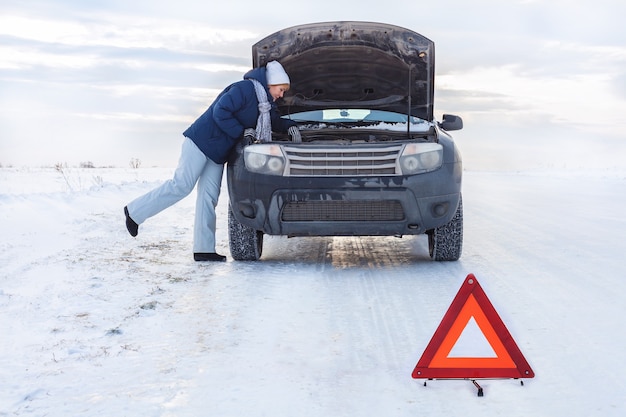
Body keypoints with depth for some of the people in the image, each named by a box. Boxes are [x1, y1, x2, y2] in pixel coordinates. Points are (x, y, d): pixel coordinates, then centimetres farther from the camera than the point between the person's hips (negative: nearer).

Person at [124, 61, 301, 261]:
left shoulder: (265, 102, 16)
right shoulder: (245, 89, -15)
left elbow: (275, 121, 29)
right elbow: (220, 112, -22)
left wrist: (290, 127, 9)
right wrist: (241, 132, -15)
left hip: (217, 153, 9)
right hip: (201, 141, -9)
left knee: (209, 198, 3)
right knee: (181, 185, -14)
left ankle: (204, 249, 1)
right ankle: (134, 211, -1)